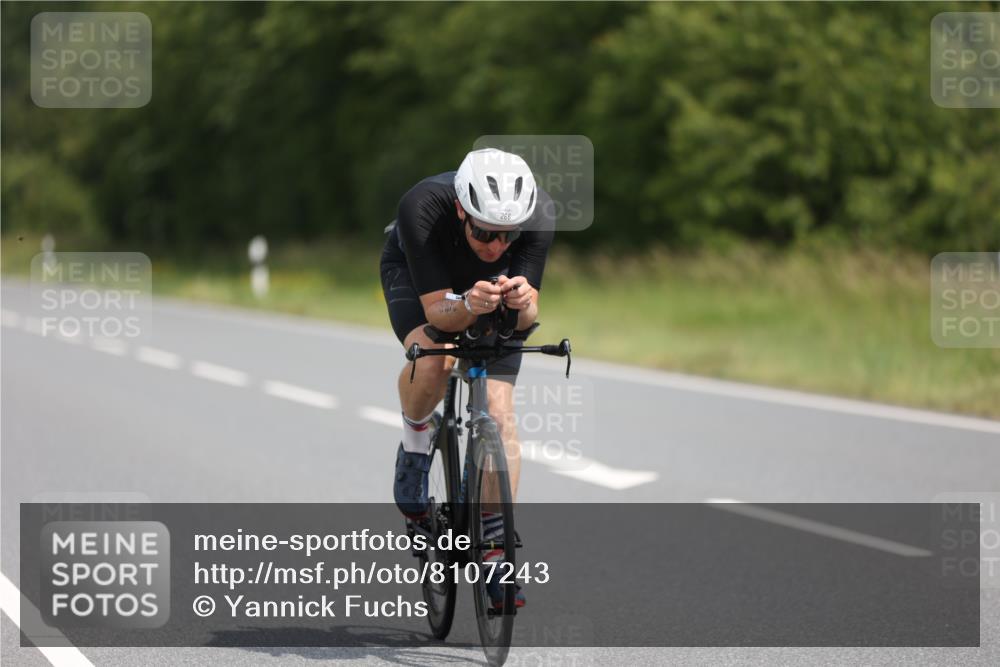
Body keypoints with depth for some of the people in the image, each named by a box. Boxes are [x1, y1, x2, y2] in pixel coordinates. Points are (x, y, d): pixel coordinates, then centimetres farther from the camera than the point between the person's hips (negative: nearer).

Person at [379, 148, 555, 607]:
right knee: (431, 356, -34)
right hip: (415, 273, -2)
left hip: (495, 283, 2)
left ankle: (496, 554, -2)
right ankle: (416, 441, -1)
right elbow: (437, 311, -38)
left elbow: (526, 317, -31)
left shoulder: (538, 212, -36)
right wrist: (468, 307, -59)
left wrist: (521, 303, -53)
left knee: (499, 411, -11)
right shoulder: (422, 209, -41)